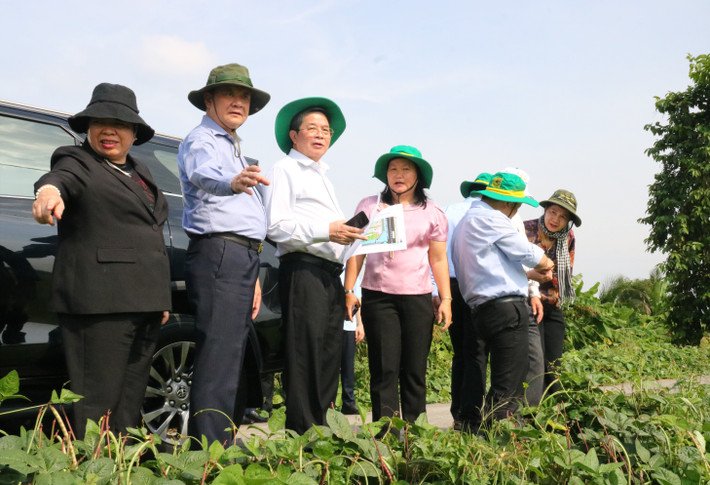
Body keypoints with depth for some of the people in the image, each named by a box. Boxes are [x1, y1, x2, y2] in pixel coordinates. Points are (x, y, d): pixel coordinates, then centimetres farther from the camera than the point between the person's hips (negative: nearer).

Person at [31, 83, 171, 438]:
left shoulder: (140, 173, 20)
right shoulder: (78, 161, -1)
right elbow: (62, 177, -25)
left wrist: (161, 297, 19)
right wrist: (50, 190, -49)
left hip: (144, 302, 8)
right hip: (99, 300, -7)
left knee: (131, 397, 13)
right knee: (97, 401, -7)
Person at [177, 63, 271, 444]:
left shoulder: (234, 148, 26)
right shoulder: (201, 141, -4)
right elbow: (203, 174, -30)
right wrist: (231, 182, -53)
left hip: (242, 256, 10)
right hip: (218, 254, -10)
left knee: (229, 358, 11)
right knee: (218, 359, -15)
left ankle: (221, 445, 19)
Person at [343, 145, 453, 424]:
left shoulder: (432, 213, 11)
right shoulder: (370, 207, 8)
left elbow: (439, 260, 13)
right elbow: (356, 251, 9)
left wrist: (446, 299, 7)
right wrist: (348, 291, 2)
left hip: (418, 298, 1)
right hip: (377, 296, -1)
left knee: (415, 369, 3)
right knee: (384, 367, -3)